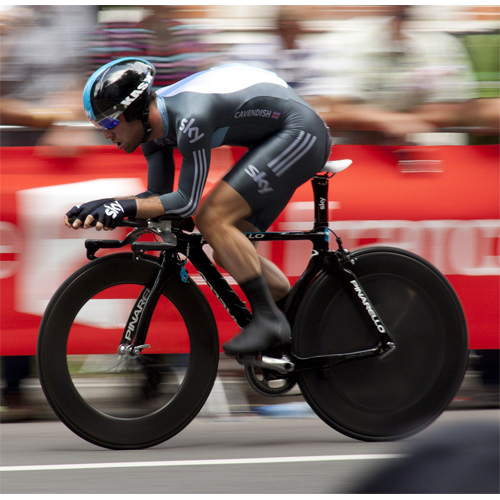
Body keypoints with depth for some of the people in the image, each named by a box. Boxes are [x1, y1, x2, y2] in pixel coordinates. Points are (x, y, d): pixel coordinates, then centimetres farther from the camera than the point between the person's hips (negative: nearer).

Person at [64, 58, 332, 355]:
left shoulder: (190, 118, -30)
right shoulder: (155, 124, 0)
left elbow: (186, 202, -27)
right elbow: (158, 195, 5)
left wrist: (124, 207, -30)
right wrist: (103, 207, -10)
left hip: (300, 134, -10)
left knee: (212, 219, -20)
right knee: (229, 254, 7)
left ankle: (268, 320, -16)